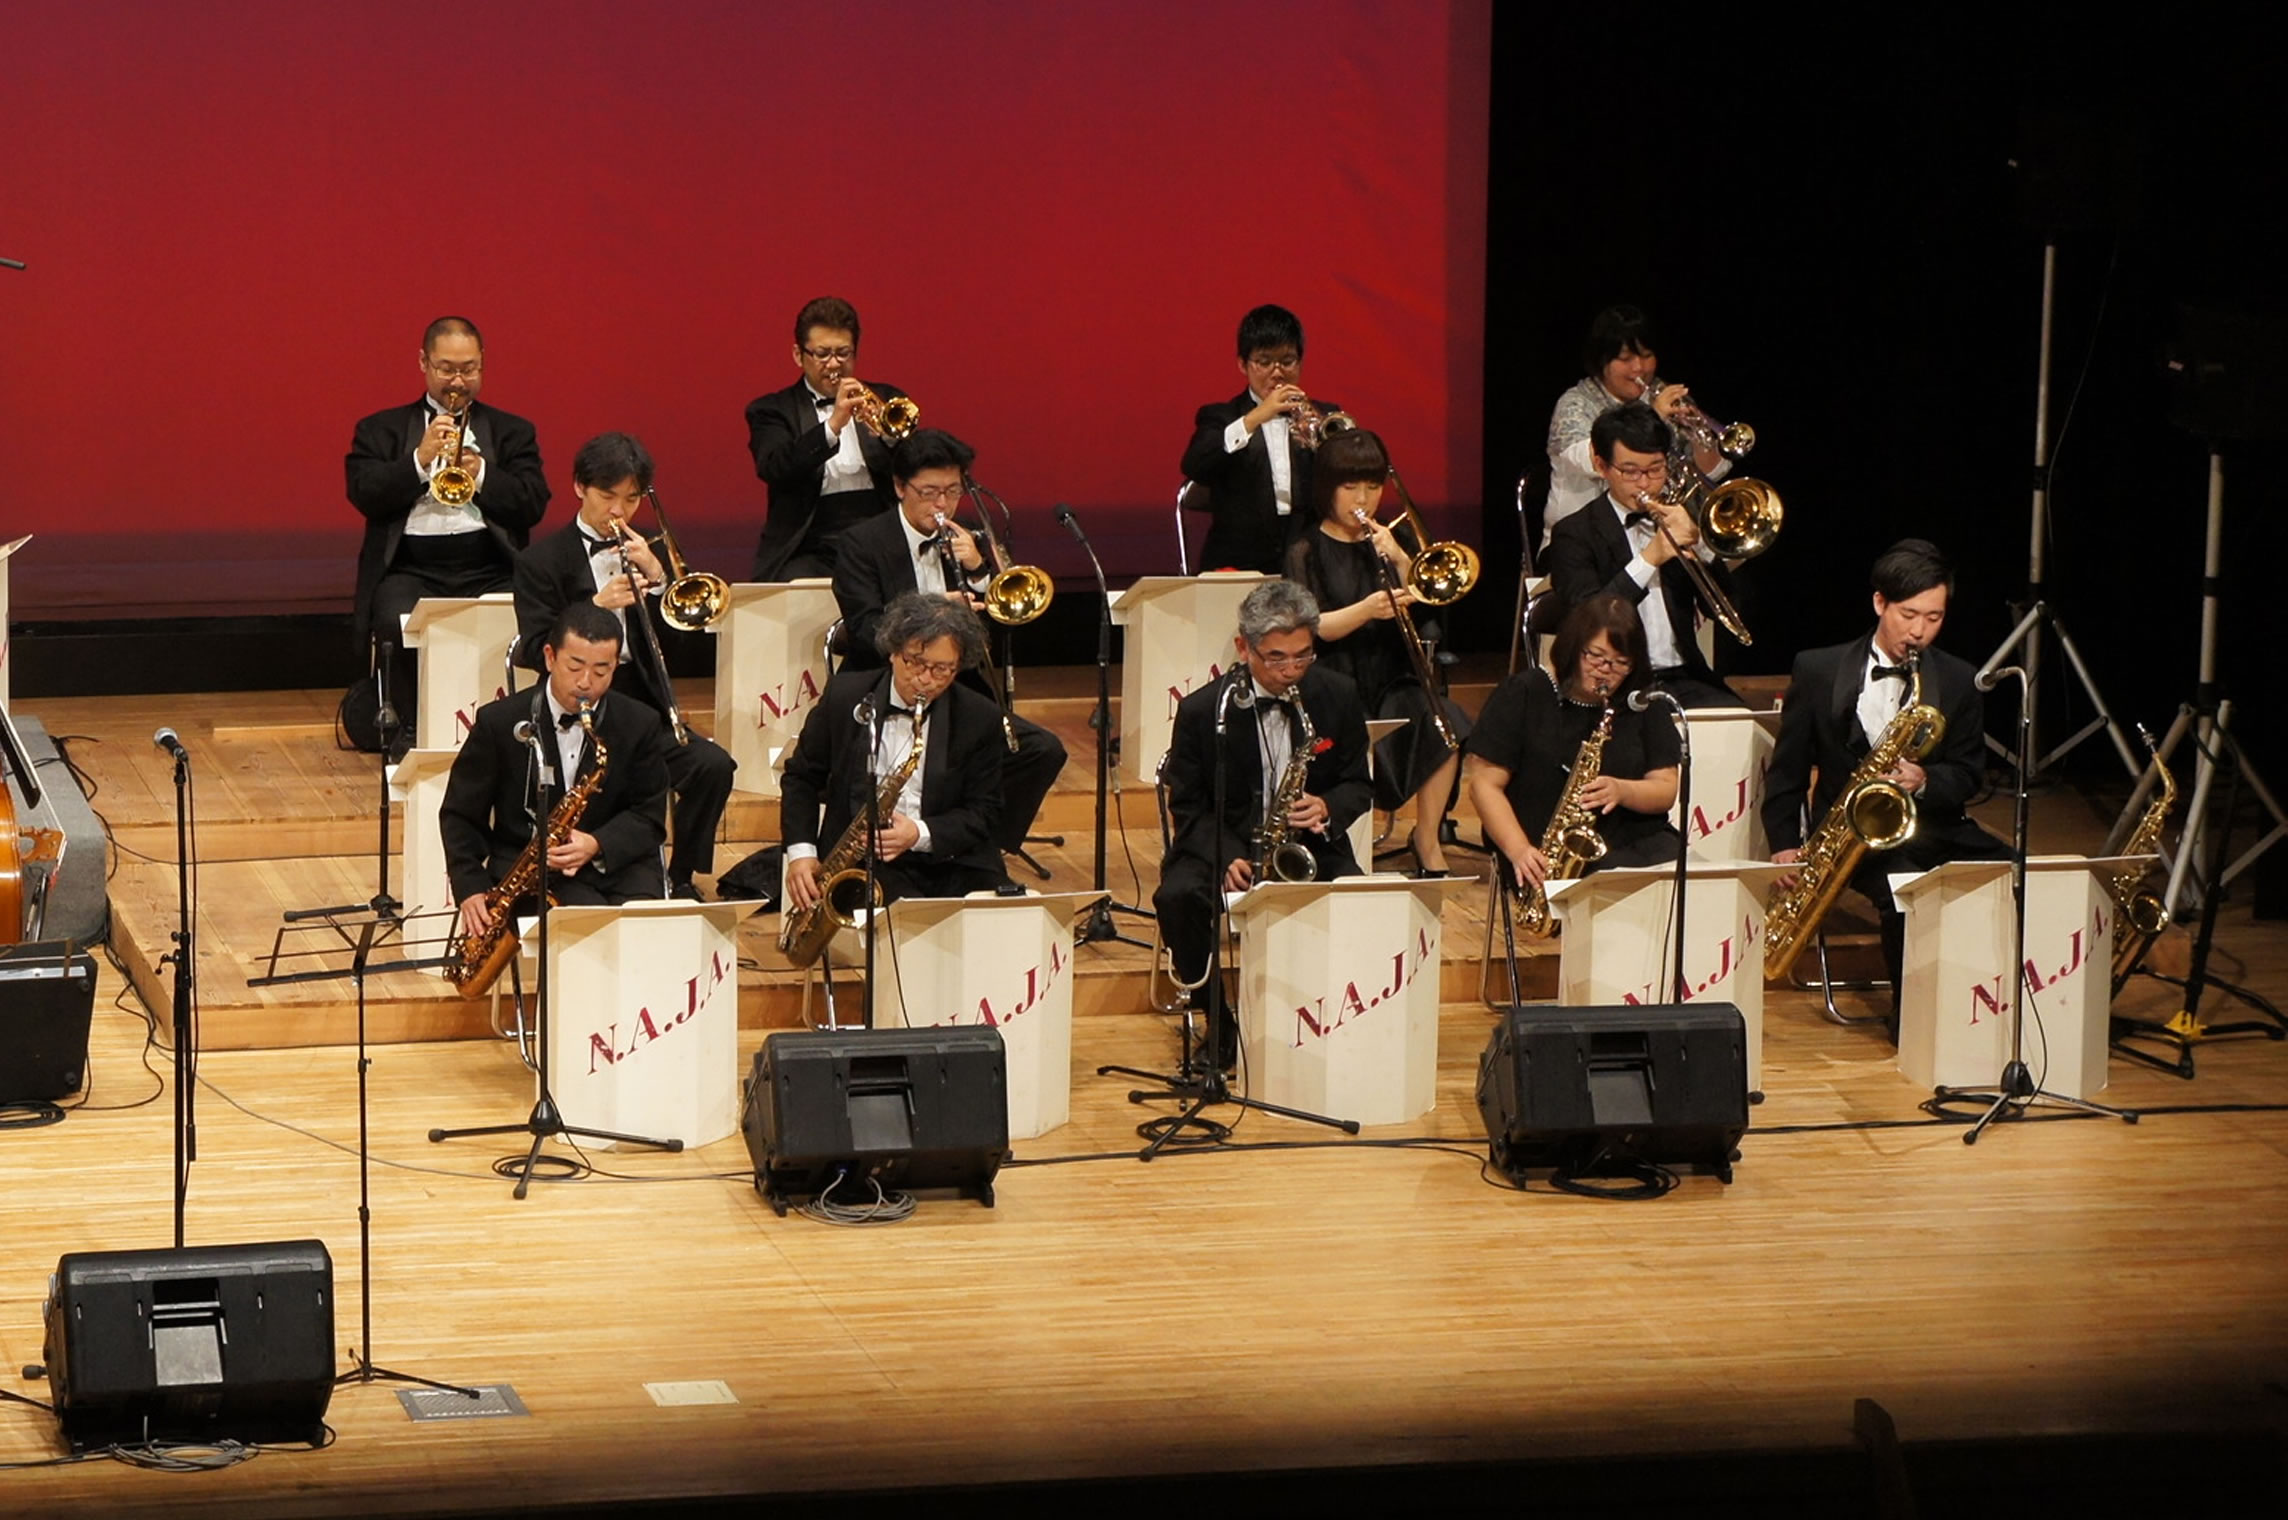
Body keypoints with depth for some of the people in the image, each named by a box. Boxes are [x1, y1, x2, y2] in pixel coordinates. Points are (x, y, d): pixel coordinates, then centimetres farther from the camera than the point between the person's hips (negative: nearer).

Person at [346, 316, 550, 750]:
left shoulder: (512, 433, 18)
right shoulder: (380, 430, 16)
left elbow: (534, 504, 5)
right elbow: (363, 495, 0)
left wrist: (480, 473, -10)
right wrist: (419, 461, -11)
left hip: (489, 569, 1)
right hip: (410, 568, -1)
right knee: (404, 626, -33)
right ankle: (413, 731, -14)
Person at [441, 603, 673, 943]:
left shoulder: (641, 725, 3)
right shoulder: (500, 722, 0)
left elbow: (649, 817, 2)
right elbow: (460, 814, 5)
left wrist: (597, 845, -19)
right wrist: (471, 889, -10)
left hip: (616, 862, 2)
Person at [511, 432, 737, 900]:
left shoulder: (649, 553, 14)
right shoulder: (543, 561, 2)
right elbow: (534, 652, -8)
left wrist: (656, 577, -9)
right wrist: (596, 605, -21)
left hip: (643, 706, 4)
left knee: (714, 765, -22)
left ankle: (679, 878, -2)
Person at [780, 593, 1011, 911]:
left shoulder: (980, 719, 1)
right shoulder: (846, 695, 3)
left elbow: (984, 811, 2)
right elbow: (801, 776, 13)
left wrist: (920, 834, -16)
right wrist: (801, 851, -2)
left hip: (950, 859, 2)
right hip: (861, 858, -2)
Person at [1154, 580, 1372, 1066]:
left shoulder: (1338, 697, -1)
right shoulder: (1202, 710, -7)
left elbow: (1357, 786, 7)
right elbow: (1187, 805, -2)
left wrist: (1327, 809, -18)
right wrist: (1227, 859, -21)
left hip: (1309, 843, 1)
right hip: (1223, 845, -1)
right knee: (1178, 898, -33)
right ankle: (1218, 1021, -13)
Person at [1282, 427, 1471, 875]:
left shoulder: (1390, 543, 16)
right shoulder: (1307, 552, 5)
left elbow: (1424, 606, 3)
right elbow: (1312, 627, -10)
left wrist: (1400, 561, -14)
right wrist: (1366, 610, -28)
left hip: (1394, 682, 3)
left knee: (1444, 726, -29)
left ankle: (1428, 842, -17)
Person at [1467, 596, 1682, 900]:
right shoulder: (1523, 694, 2)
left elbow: (1667, 790, 8)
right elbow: (1485, 784, -2)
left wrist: (1622, 791, -15)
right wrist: (1519, 851, -16)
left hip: (1635, 845, 4)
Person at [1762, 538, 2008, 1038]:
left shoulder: (1959, 681, 7)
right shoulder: (1818, 670, 3)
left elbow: (1969, 773, 6)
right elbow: (1787, 767, 8)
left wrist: (1924, 781, -16)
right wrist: (1784, 844, -2)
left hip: (1933, 826, 3)